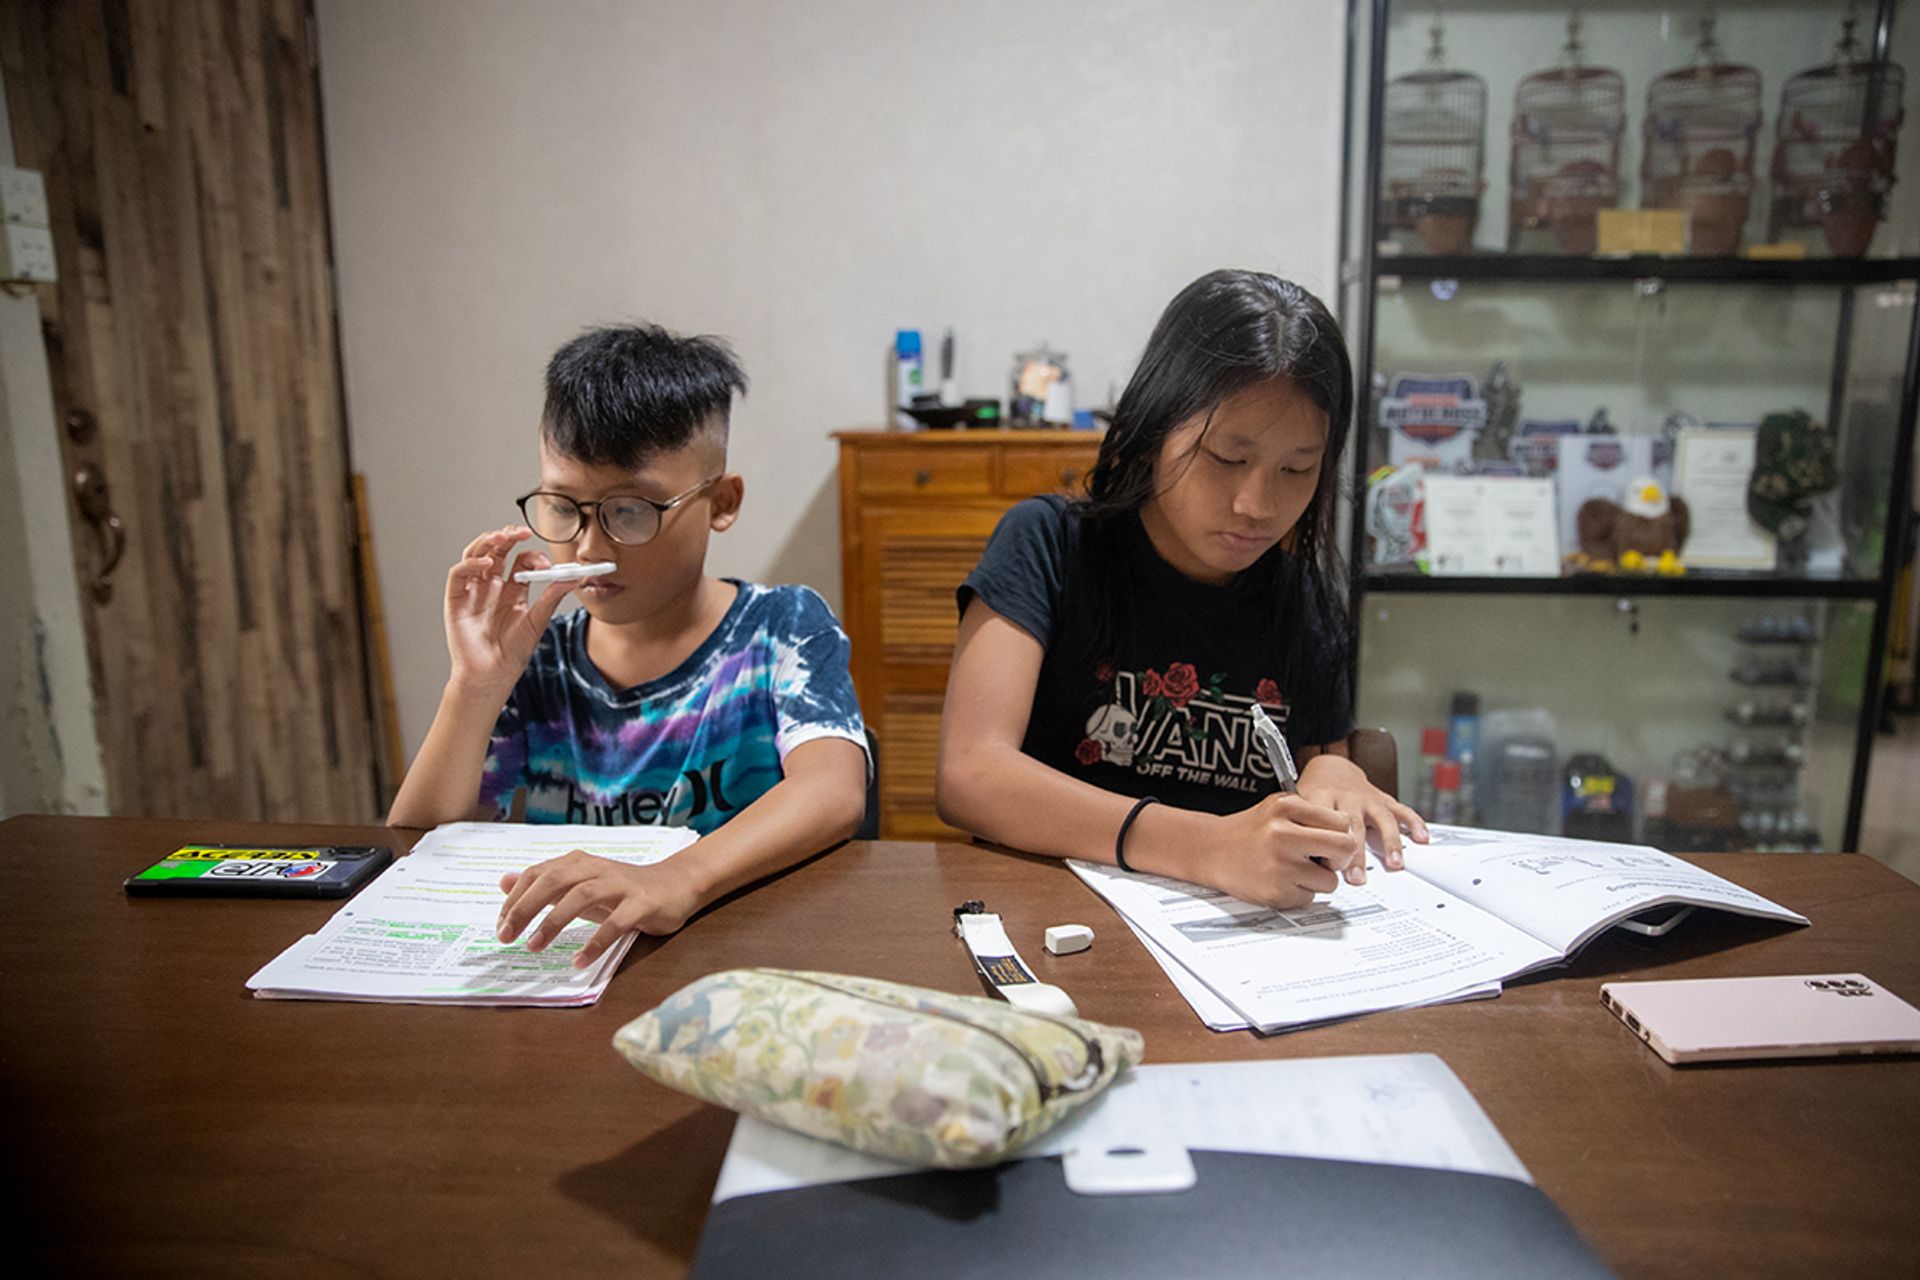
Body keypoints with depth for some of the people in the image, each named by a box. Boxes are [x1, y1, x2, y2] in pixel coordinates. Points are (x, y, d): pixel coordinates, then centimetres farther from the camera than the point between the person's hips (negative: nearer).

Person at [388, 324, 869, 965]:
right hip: (557, 966, 3)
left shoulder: (781, 631, -5)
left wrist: (674, 879, -40)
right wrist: (477, 687, -12)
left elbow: (835, 790, -23)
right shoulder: (534, 662, 5)